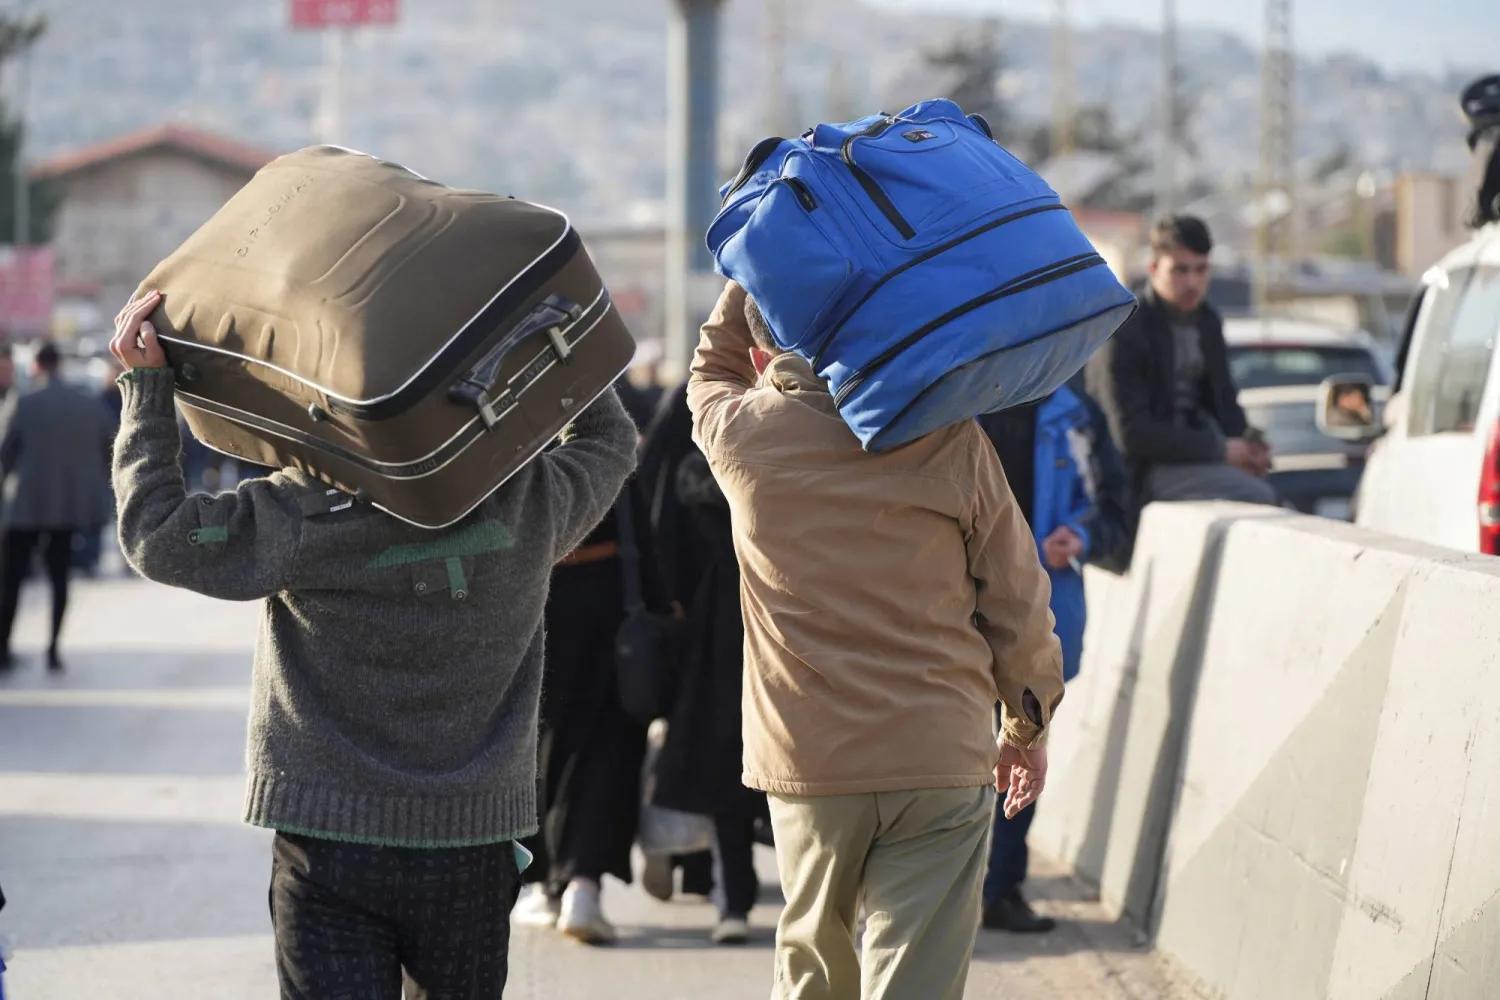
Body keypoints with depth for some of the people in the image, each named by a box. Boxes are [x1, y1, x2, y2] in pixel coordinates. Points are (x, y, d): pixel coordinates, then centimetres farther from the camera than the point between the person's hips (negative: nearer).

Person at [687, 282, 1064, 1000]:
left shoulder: (742, 435, -1)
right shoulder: (951, 439, -3)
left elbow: (710, 372, 26)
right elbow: (1016, 595, 4)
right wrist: (1028, 724, 18)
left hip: (804, 758, 2)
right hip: (941, 757, -1)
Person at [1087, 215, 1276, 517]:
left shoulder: (1207, 322, 13)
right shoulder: (1124, 334, -10)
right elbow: (1131, 434, -15)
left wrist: (1246, 442, -3)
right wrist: (1220, 449, -18)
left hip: (1198, 452, 7)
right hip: (1147, 469, -7)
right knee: (1255, 495, -27)